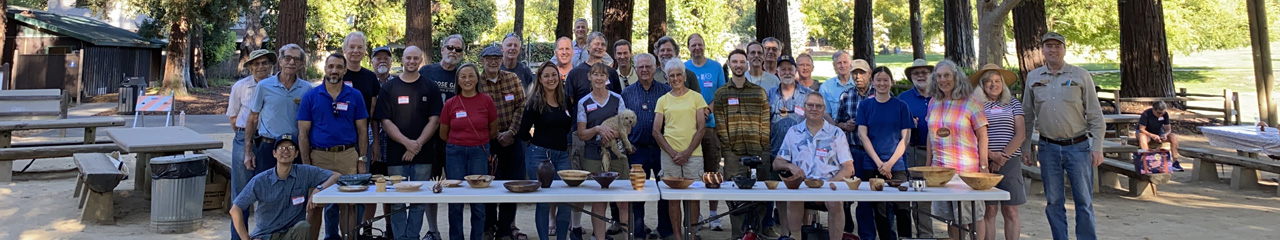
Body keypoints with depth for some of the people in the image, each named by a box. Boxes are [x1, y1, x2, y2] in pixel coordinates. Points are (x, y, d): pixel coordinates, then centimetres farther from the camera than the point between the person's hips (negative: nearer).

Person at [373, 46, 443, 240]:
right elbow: (385, 121, 0)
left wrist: (418, 144, -11)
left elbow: (434, 120, 1)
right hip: (396, 153, 0)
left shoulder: (430, 88, 6)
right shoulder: (389, 88, 6)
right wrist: (407, 142, -13)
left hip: (423, 154, 0)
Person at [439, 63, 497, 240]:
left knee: (478, 201, 4)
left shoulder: (486, 101, -2)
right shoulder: (450, 104, 0)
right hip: (455, 153, 1)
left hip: (479, 153, -1)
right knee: (455, 201, 4)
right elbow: (443, 134, 11)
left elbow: (493, 131, 9)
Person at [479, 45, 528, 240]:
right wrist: (496, 135, -11)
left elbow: (521, 106, 0)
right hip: (489, 141, -2)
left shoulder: (513, 79, 4)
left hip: (512, 139, 2)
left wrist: (511, 131, -10)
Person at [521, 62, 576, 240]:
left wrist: (567, 145, 12)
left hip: (562, 155, 4)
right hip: (540, 155, -4)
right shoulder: (535, 103, -6)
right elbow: (523, 133, -3)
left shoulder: (565, 101, 8)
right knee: (543, 202, 2)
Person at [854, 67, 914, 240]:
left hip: (896, 165, -1)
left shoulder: (901, 106, 6)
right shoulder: (865, 105, 7)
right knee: (879, 210, 3)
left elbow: (905, 138, 2)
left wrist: (890, 163, -9)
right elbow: (862, 135, 0)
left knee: (902, 208, -7)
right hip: (871, 165, 1)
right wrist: (879, 162, -9)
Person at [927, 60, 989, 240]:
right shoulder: (933, 103, 9)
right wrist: (929, 163, 12)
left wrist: (983, 165, -9)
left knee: (973, 215, 3)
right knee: (951, 217, 12)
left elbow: (982, 135, -5)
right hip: (940, 168, 5)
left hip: (967, 168, -4)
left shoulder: (969, 103, -5)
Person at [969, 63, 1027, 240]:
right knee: (989, 210, 0)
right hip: (984, 163, -1)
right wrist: (991, 155, -13)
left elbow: (1021, 135, 3)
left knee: (1010, 210, 3)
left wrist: (1003, 156, -8)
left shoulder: (1013, 104, 10)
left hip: (1010, 162, 1)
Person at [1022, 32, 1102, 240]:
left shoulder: (1081, 75, 1)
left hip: (1078, 146, -2)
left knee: (1084, 201, 1)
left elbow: (1095, 115, 1)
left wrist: (1097, 147, -6)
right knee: (1054, 202, 7)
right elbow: (1028, 115, 13)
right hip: (1048, 147, 2)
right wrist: (1024, 148, 9)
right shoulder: (1033, 78, 8)